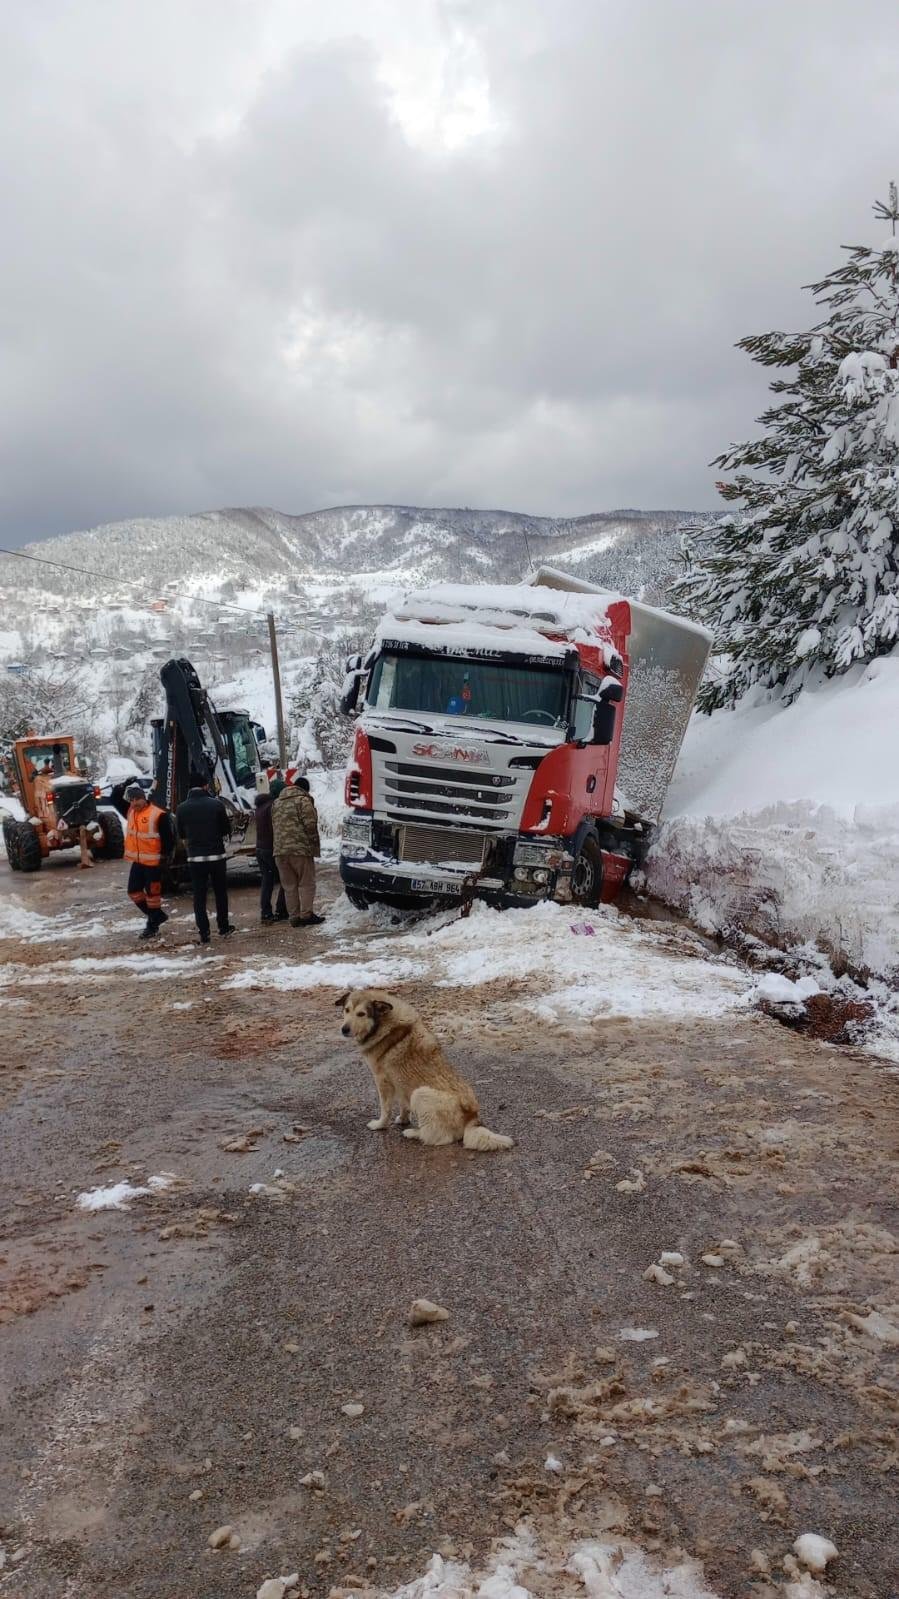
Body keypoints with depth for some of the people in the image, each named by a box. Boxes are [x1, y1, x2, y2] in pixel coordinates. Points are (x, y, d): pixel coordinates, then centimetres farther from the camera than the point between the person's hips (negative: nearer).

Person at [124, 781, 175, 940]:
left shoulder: (158, 815, -18)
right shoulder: (131, 813, 5)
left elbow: (169, 838, -16)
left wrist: (166, 857, -15)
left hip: (153, 861, -8)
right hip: (138, 860, 8)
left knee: (152, 893, 1)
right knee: (134, 891, 11)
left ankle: (152, 925, 15)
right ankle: (157, 915, 26)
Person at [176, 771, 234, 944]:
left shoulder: (182, 808, -2)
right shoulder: (217, 804, -8)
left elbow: (181, 835, 7)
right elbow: (227, 829, 0)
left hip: (195, 857, 1)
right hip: (217, 855, -1)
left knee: (199, 896, 6)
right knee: (220, 892, 15)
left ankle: (203, 933, 2)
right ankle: (223, 927, 22)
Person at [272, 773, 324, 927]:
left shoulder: (277, 803, 19)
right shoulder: (303, 800, -5)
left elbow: (274, 827, 20)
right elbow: (310, 825, -11)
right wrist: (315, 847, -1)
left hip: (280, 851, 6)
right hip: (300, 848, -6)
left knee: (289, 885, 10)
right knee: (307, 883, 2)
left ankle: (294, 916, 10)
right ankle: (306, 915, -2)